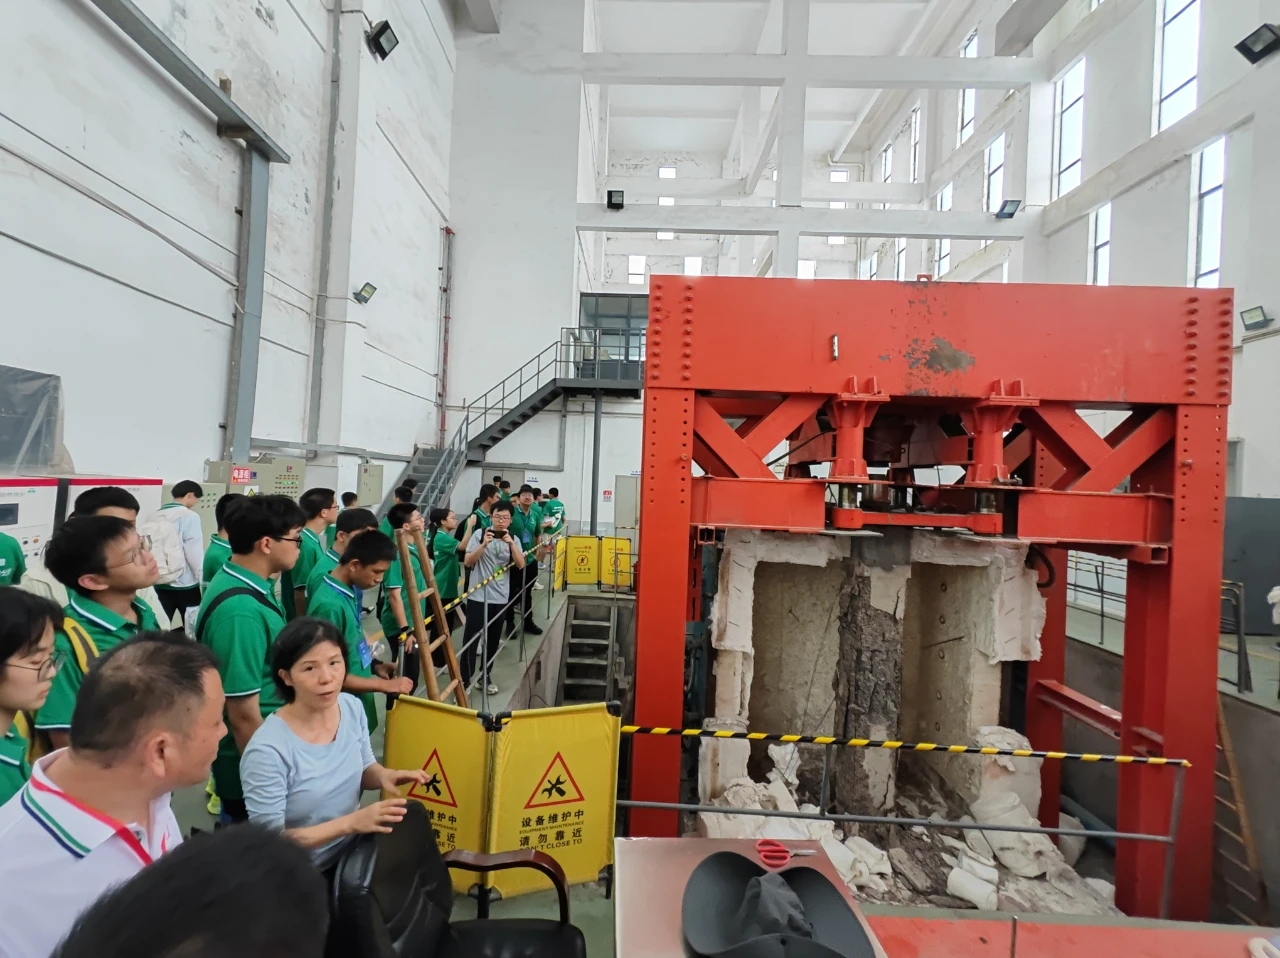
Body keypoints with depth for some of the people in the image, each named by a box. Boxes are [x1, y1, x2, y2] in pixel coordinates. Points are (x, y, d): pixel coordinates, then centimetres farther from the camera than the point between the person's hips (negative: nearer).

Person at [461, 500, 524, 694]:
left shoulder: (513, 539, 3)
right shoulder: (479, 534, -5)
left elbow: (521, 565, -8)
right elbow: (468, 562, -9)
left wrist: (511, 543, -20)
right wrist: (484, 544, -22)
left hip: (500, 597, 3)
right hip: (478, 595, -3)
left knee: (493, 640, 12)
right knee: (471, 638, 0)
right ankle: (465, 679, 9)